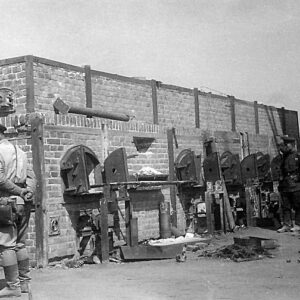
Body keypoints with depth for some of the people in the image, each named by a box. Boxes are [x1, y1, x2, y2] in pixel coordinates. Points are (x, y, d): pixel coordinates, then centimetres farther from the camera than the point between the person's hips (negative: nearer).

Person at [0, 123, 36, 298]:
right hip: (23, 204, 8)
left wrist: (19, 191, -11)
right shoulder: (20, 151, 15)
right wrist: (29, 192, -2)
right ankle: (24, 282, 19)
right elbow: (31, 176, 10)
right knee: (20, 244, 14)